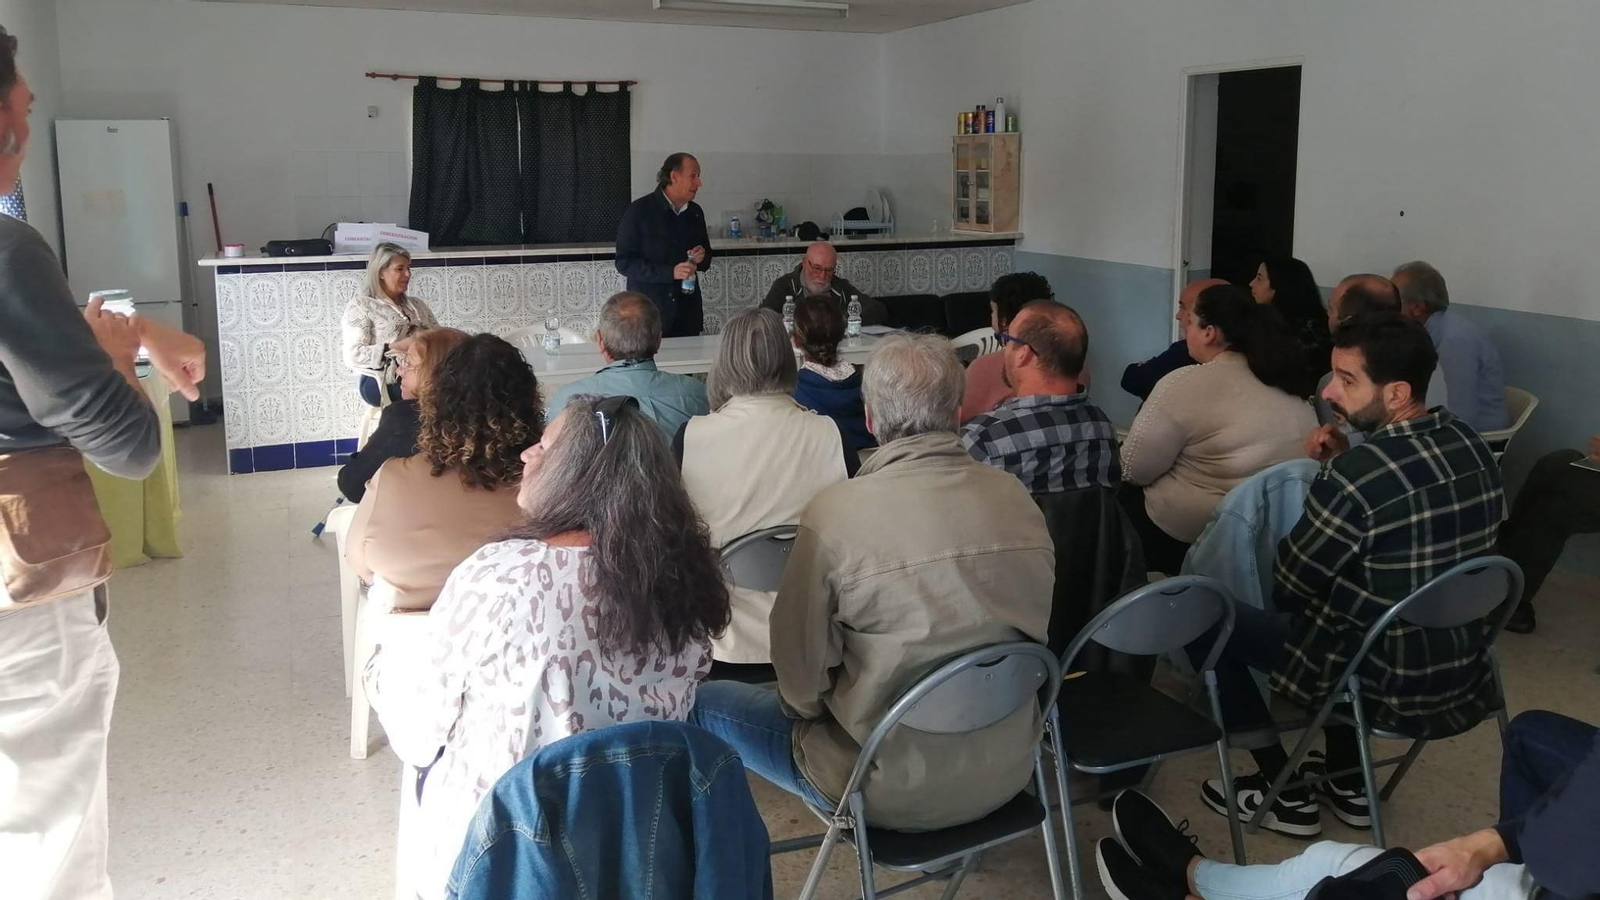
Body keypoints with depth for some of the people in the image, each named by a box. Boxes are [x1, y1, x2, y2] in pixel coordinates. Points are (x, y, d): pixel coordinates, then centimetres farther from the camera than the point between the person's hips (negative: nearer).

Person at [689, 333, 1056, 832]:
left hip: (895, 793, -6)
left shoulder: (834, 514, -23)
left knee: (704, 702, 14)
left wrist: (808, 703, 9)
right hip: (1007, 773, 6)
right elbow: (1038, 631, 6)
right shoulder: (1016, 498, -8)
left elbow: (801, 674, -14)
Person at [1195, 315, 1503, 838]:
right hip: (1464, 672, 8)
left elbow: (1287, 587, -13)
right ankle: (1347, 784, 36)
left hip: (1390, 686, -8)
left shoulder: (1355, 476, -28)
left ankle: (1285, 796, 18)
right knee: (1345, 587, 35)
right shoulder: (1472, 447, -3)